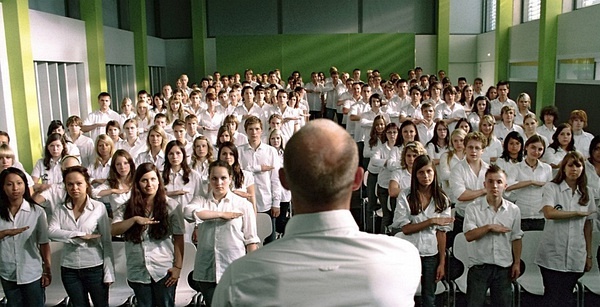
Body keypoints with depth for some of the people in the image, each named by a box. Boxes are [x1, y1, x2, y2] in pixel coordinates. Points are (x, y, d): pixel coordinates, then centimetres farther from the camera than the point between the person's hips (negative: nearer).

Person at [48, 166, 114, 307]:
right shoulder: (60, 209, 1)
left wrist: (109, 272, -10)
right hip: (69, 270, 3)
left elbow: (107, 241, -8)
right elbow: (51, 232, -15)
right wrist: (80, 235, -22)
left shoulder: (99, 207, -9)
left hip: (95, 268, -3)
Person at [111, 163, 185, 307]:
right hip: (137, 272, 3)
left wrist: (178, 266, -8)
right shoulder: (127, 208, 4)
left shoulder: (171, 206, -3)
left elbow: (178, 239, -3)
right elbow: (114, 230, -8)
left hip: (164, 271, -2)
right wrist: (135, 219, -23)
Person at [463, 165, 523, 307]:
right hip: (479, 267, -2)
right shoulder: (473, 208, -6)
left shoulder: (513, 210, 2)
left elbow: (516, 239, 9)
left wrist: (517, 263, 7)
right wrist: (489, 227, -19)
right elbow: (469, 235, -15)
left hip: (504, 267, 3)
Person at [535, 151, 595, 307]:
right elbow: (548, 213, -20)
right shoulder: (551, 188, -3)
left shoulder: (586, 193, 10)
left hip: (576, 257, 4)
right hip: (553, 256, -4)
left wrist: (589, 255, 8)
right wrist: (577, 213, -9)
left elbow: (588, 226, 10)